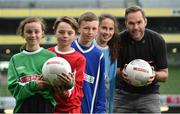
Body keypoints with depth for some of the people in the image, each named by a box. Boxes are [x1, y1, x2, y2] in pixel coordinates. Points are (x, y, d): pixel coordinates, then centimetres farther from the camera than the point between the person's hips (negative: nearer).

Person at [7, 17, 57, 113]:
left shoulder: (51, 56, 4)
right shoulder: (16, 59, 9)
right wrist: (33, 85, -16)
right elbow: (13, 87, 0)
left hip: (46, 106, -1)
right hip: (23, 107, 2)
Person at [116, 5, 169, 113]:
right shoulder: (119, 40, -11)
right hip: (125, 94, 1)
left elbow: (165, 75, -5)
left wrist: (155, 75, -28)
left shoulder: (157, 40, -11)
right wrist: (122, 73, -29)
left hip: (149, 94, -1)